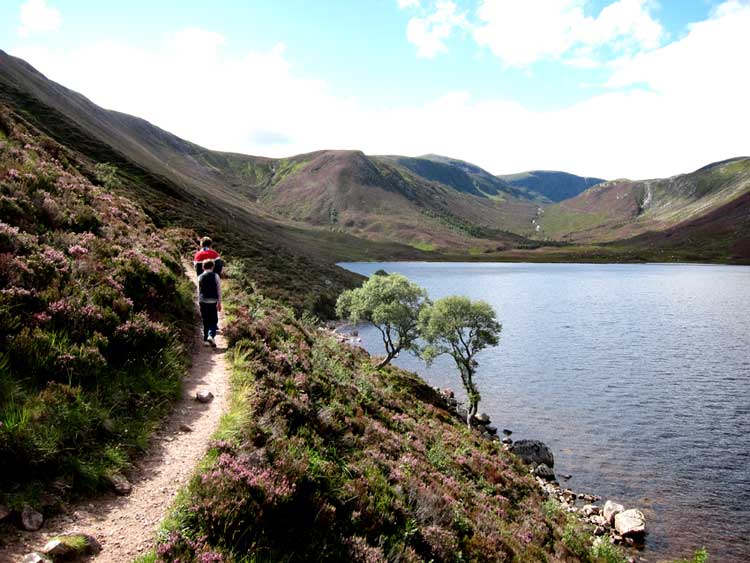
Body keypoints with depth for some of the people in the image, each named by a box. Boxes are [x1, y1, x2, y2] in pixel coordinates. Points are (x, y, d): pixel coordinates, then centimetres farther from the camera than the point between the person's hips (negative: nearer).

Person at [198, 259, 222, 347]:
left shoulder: (200, 277, 4)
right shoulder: (215, 276, -2)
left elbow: (199, 291, 8)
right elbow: (219, 290, -4)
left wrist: (199, 301, 16)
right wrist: (219, 303, -1)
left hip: (203, 301, 2)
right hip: (213, 301, -2)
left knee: (205, 321, 12)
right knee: (214, 320, 4)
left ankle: (206, 339, 16)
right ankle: (211, 336, -18)